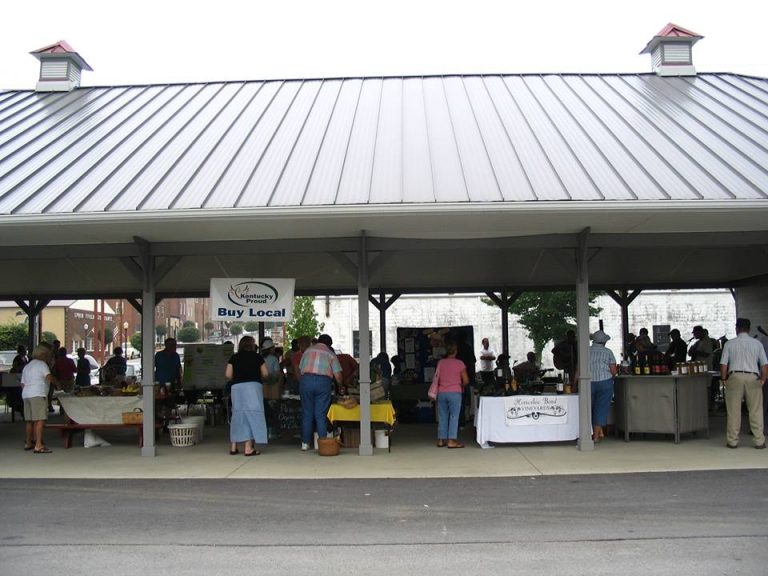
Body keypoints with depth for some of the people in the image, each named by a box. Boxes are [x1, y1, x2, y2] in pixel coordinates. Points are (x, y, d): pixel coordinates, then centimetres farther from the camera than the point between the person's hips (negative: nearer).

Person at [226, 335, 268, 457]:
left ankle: (233, 447, 18)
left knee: (237, 414, 13)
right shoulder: (257, 356, 6)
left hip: (236, 387, 3)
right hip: (253, 386, -3)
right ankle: (248, 448, -8)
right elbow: (265, 374, 4)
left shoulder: (234, 357, 10)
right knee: (252, 414, -2)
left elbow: (228, 375, 4)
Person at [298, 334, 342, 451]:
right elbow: (337, 376, 6)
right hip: (323, 381, -1)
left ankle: (305, 443, 11)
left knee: (307, 413, 8)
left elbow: (300, 369, 14)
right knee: (321, 414, 3)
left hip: (306, 379, 2)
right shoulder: (330, 353, 13)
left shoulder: (307, 350, 19)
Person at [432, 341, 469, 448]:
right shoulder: (460, 364, -3)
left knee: (442, 417, 9)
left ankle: (441, 440, 12)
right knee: (454, 417, -2)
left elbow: (436, 379, 9)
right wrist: (461, 386, 18)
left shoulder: (440, 363, 6)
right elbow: (466, 381, -1)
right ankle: (452, 441, -6)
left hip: (441, 392, 4)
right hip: (455, 392, -4)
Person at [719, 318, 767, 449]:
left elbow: (723, 364, -2)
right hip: (753, 377, 1)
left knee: (734, 410, 4)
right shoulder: (757, 344, 7)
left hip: (735, 377, -1)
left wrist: (724, 379, 10)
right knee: (756, 410, 6)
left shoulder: (729, 344, 3)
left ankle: (732, 441, 8)